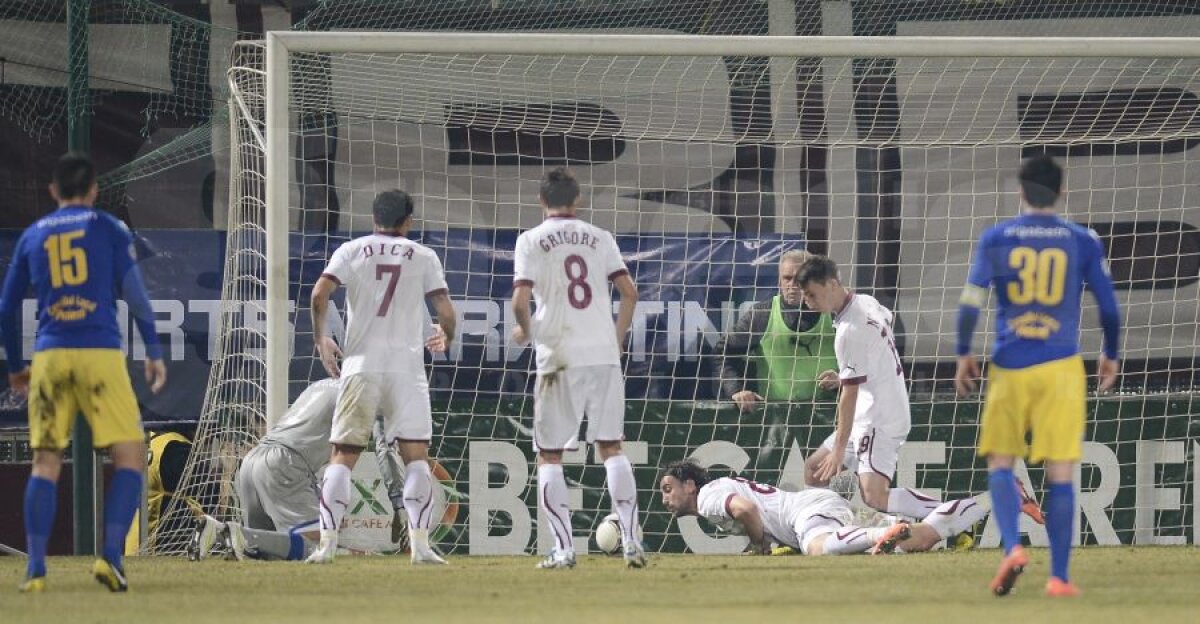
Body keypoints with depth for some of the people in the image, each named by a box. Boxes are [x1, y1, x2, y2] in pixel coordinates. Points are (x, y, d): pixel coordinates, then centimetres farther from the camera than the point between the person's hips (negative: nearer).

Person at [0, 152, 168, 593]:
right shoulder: (109, 229, 7)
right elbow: (134, 293, -2)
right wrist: (154, 352, 2)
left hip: (49, 357, 3)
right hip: (100, 354, -3)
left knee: (45, 463, 8)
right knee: (130, 455, 2)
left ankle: (35, 569, 0)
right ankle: (111, 557, -13)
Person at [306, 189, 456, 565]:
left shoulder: (352, 251, 6)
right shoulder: (423, 257, 7)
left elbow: (319, 294, -7)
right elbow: (445, 311, 2)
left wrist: (321, 339, 8)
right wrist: (446, 338, 23)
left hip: (360, 366, 1)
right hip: (407, 366, -1)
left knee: (342, 456, 4)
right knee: (416, 454, 0)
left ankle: (327, 544, -3)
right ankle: (420, 544, -9)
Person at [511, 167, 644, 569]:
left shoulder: (531, 241, 1)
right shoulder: (599, 238, 9)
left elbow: (520, 300, -10)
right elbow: (629, 292, 3)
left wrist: (525, 331, 10)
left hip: (560, 358, -3)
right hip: (604, 354, 3)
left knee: (549, 455, 5)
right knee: (611, 447, 6)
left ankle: (564, 547, -4)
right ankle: (631, 539, -5)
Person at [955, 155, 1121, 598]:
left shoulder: (996, 239, 1)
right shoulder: (1082, 242, 2)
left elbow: (970, 303, -5)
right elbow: (1109, 308, 4)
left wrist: (963, 355, 8)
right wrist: (1110, 356, 20)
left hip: (1009, 367, 0)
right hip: (1061, 367, 0)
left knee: (1000, 464, 11)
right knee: (1061, 474, 2)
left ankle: (1012, 548, -12)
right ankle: (1059, 576, 1)